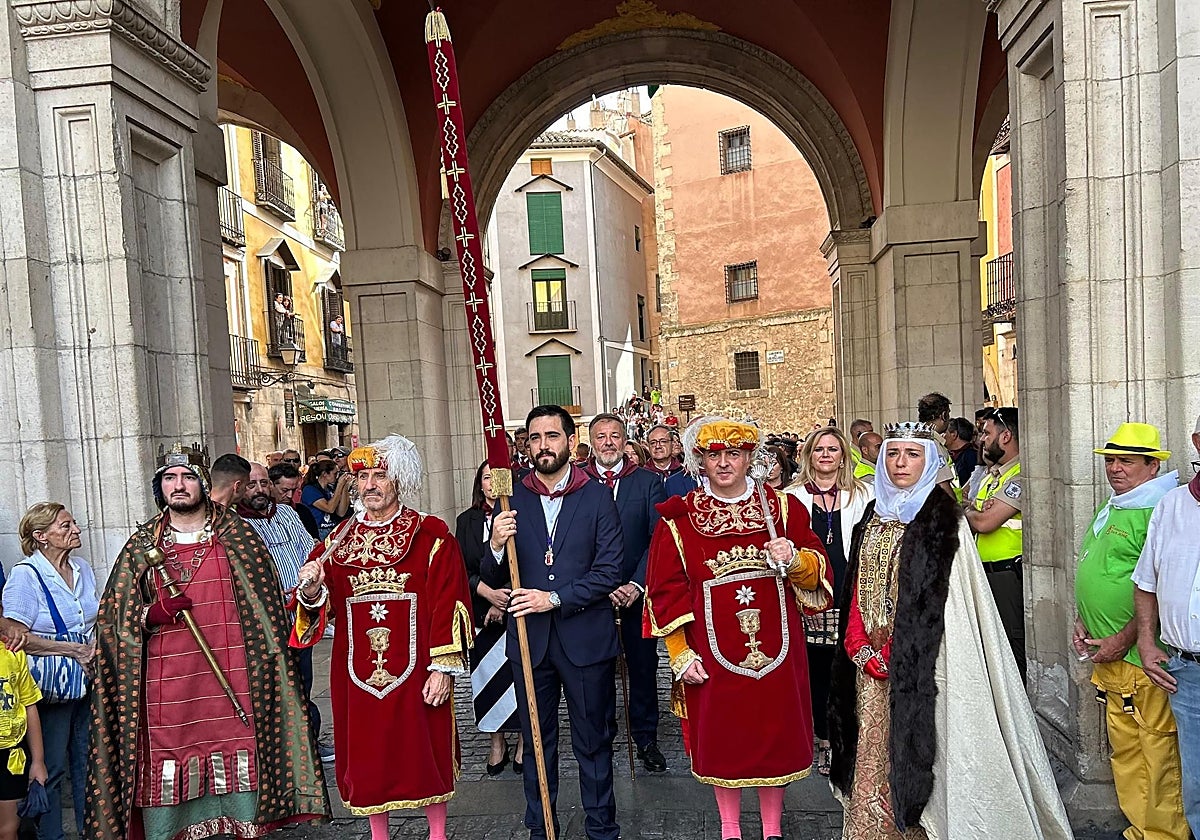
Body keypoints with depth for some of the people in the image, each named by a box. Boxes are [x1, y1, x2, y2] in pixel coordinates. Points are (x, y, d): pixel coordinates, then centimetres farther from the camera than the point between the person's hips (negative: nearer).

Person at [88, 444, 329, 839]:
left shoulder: (237, 536, 4)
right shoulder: (142, 547, 9)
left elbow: (266, 606, 5)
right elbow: (114, 616, 10)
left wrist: (267, 668, -1)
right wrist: (153, 614, -10)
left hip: (231, 683, -1)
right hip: (168, 685, 1)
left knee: (238, 768, 2)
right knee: (167, 773, 2)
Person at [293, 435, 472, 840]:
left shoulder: (432, 536, -6)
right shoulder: (339, 539, 7)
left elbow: (449, 604, -9)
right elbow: (323, 606, 6)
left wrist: (444, 667, -12)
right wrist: (312, 589, -16)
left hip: (415, 671, -3)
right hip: (358, 674, 3)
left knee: (425, 750, 9)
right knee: (367, 756, 12)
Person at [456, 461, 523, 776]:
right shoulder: (467, 521, 6)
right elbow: (461, 570, 2)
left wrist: (505, 602, -11)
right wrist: (488, 593, -13)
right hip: (481, 613, 3)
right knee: (486, 674, 6)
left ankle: (524, 741, 18)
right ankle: (497, 742, 22)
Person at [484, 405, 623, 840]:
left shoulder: (598, 498, -3)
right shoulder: (511, 500, 2)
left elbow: (609, 572, -9)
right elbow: (492, 579, 4)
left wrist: (555, 598, -17)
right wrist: (496, 547, -17)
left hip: (585, 638, -2)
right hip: (530, 640, 2)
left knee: (593, 743, 12)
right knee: (537, 743, 15)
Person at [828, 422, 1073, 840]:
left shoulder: (942, 517, -7)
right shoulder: (874, 515, 11)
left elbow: (940, 599, -12)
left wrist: (894, 654, -14)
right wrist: (861, 647, 0)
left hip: (918, 663, -5)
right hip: (873, 664, 6)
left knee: (912, 749, -1)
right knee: (875, 754, 11)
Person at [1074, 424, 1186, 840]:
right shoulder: (1110, 508, 15)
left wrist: (1121, 641, -15)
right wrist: (1082, 622, 13)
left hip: (1141, 655, -9)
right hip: (1107, 656, 9)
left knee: (1156, 751, -1)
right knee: (1124, 750, 16)